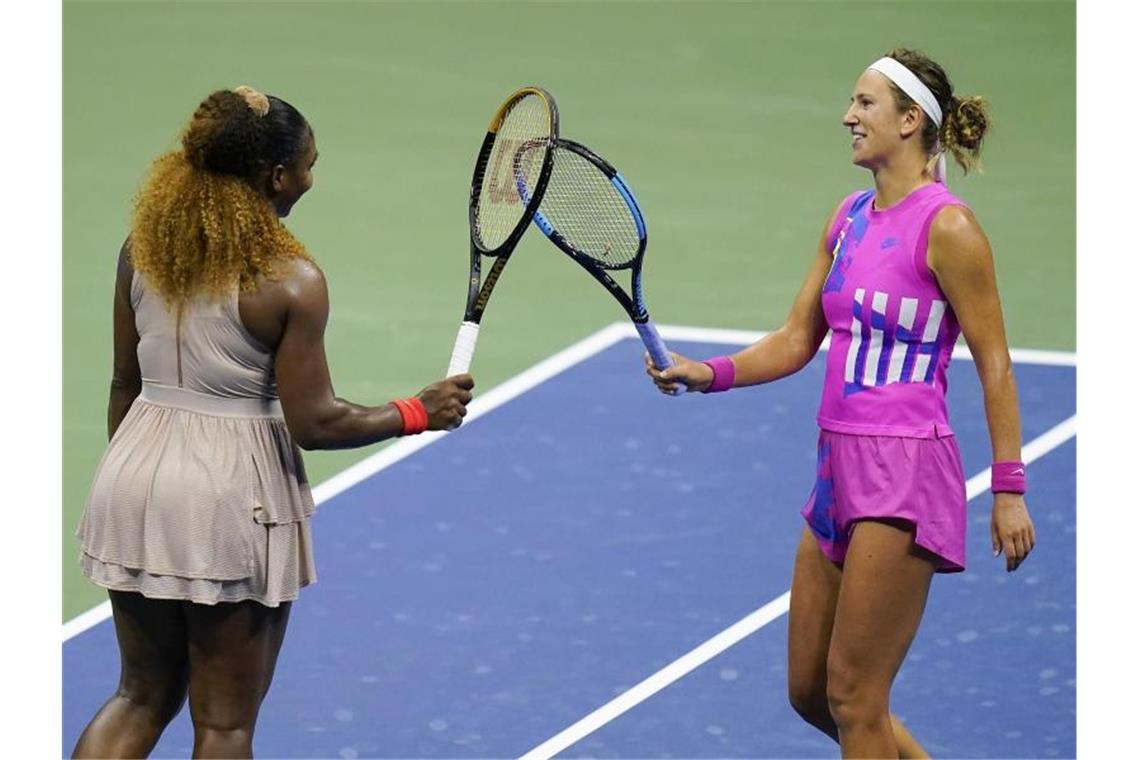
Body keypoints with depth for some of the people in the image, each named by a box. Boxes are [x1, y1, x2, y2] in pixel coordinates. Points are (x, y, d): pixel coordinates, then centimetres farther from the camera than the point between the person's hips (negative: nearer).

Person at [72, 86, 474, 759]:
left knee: (143, 697, 20)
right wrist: (418, 413, 0)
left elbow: (126, 383, 9)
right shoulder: (292, 280, -16)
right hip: (232, 496, -6)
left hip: (136, 475, 6)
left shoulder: (144, 248, 1)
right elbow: (313, 423, -13)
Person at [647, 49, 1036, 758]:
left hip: (905, 474, -9)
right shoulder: (850, 218, 12)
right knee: (810, 692, 13)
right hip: (841, 466, 9)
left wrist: (1009, 489, -13)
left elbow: (995, 362, -11)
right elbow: (797, 340, 15)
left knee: (853, 697, -5)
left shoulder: (948, 227, -11)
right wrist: (711, 374, -2)